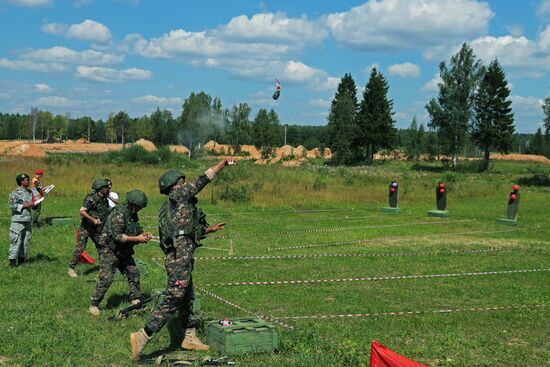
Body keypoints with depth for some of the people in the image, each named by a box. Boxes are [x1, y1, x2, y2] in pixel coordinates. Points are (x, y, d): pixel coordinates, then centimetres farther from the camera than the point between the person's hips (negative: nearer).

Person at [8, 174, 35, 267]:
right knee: (16, 240, -7)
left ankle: (22, 259, 17)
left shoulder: (30, 192, 11)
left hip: (28, 220, 7)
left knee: (26, 240, 9)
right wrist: (25, 205, -18)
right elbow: (11, 205, -15)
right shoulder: (15, 193, -9)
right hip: (18, 220, -7)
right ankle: (12, 260, -1)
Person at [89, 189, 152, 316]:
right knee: (106, 279, -11)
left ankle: (136, 301, 19)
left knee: (134, 274, 8)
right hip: (109, 251, -9)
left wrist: (144, 235, -8)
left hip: (123, 252, 9)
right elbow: (117, 236, -28)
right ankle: (94, 304, 1)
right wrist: (137, 239, -25)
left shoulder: (133, 215, 6)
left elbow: (136, 232, 14)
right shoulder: (119, 214, -22)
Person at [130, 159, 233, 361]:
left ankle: (190, 337, 27)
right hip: (180, 257, -10)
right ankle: (143, 336, -15)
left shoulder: (167, 208, 22)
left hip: (176, 257, 10)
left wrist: (210, 229, 39)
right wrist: (224, 163, 10)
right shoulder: (178, 195, -3)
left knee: (187, 299, 17)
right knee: (172, 299, -12)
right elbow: (204, 178, 0)